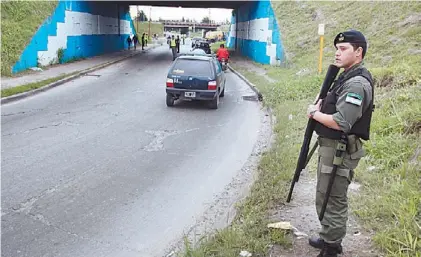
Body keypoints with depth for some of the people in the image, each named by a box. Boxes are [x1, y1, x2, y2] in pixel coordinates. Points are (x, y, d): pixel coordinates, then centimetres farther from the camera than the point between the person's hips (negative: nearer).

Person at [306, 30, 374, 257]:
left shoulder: (357, 84, -20)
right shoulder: (347, 77, 12)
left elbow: (341, 123, -28)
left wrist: (314, 113, -13)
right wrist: (320, 107, -1)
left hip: (341, 150, -11)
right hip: (330, 146, 11)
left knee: (333, 201, -1)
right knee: (326, 198, 22)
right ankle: (329, 238, 38)